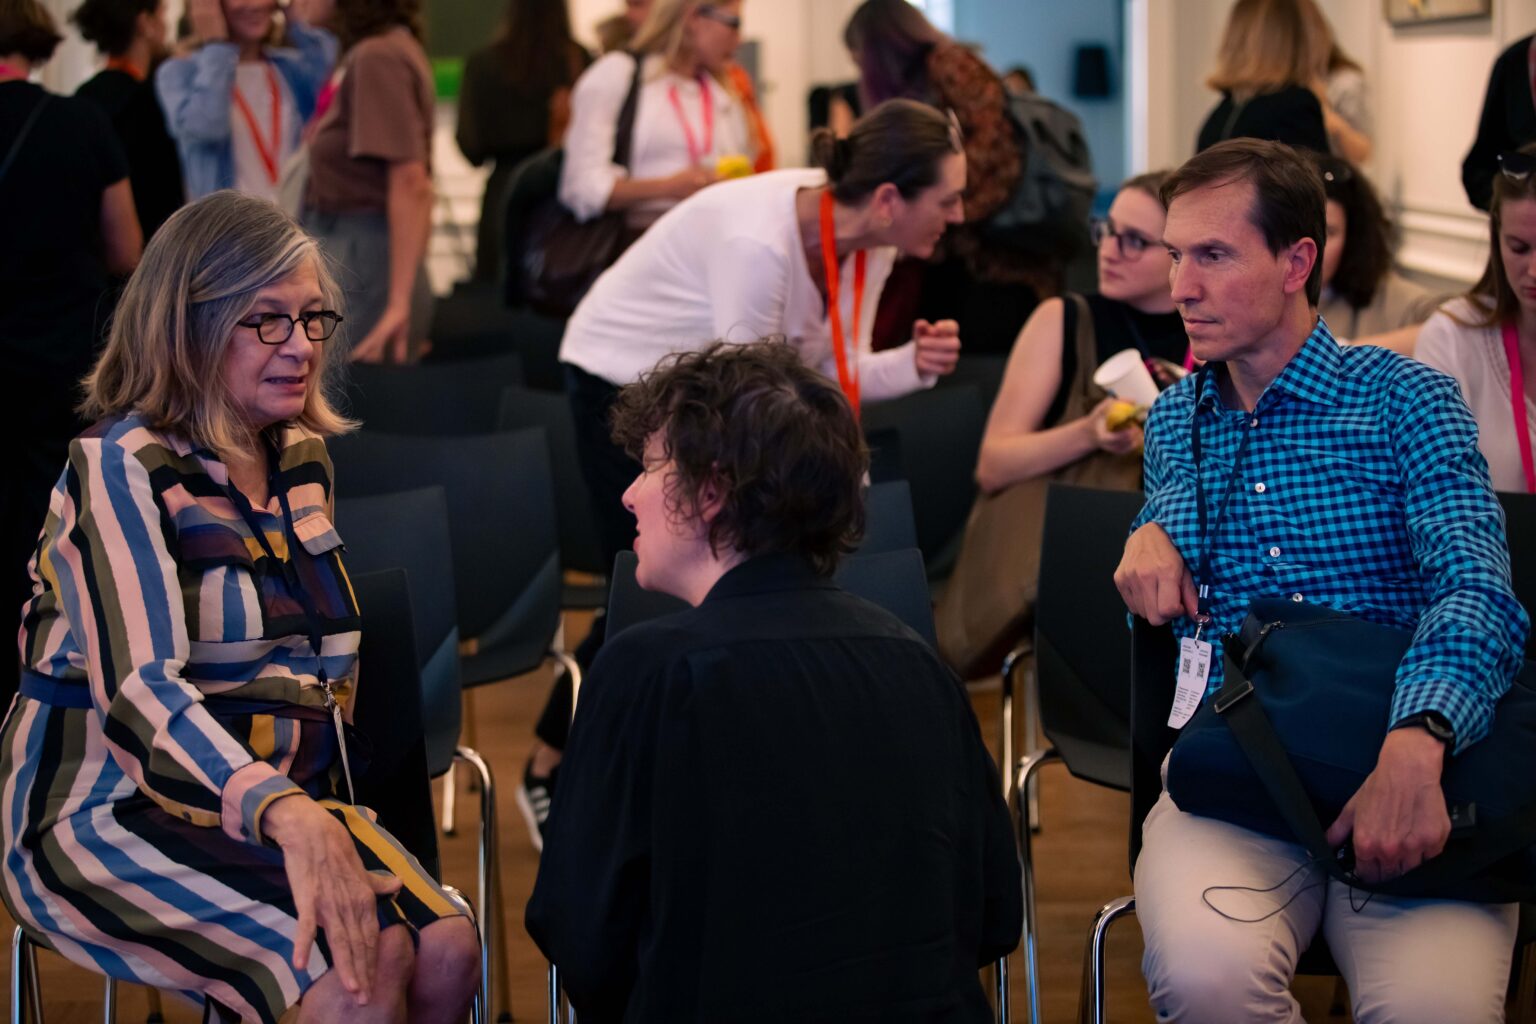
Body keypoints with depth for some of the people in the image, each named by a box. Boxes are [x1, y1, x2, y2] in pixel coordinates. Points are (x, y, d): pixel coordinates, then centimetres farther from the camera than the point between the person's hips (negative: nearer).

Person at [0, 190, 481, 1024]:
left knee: (446, 950, -20)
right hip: (111, 809, -7)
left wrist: (319, 813, 9)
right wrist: (285, 815, -42)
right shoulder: (119, 468, -12)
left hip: (284, 794, 7)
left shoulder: (302, 460, 11)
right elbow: (137, 688, -26)